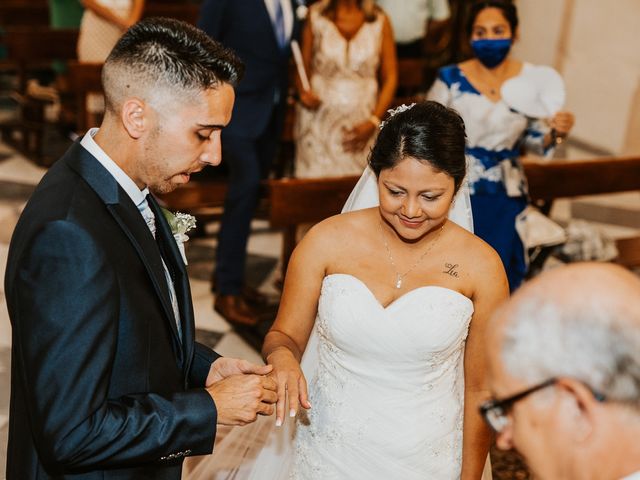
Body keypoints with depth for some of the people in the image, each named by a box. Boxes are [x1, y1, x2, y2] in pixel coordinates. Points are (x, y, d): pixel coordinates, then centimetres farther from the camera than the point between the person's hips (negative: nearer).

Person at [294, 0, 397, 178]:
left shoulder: (380, 21, 2)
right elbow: (303, 66, 7)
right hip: (319, 118, 0)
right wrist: (303, 92, -15)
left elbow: (390, 77, 4)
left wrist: (373, 122, -4)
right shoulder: (316, 15, 3)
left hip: (361, 124, 0)